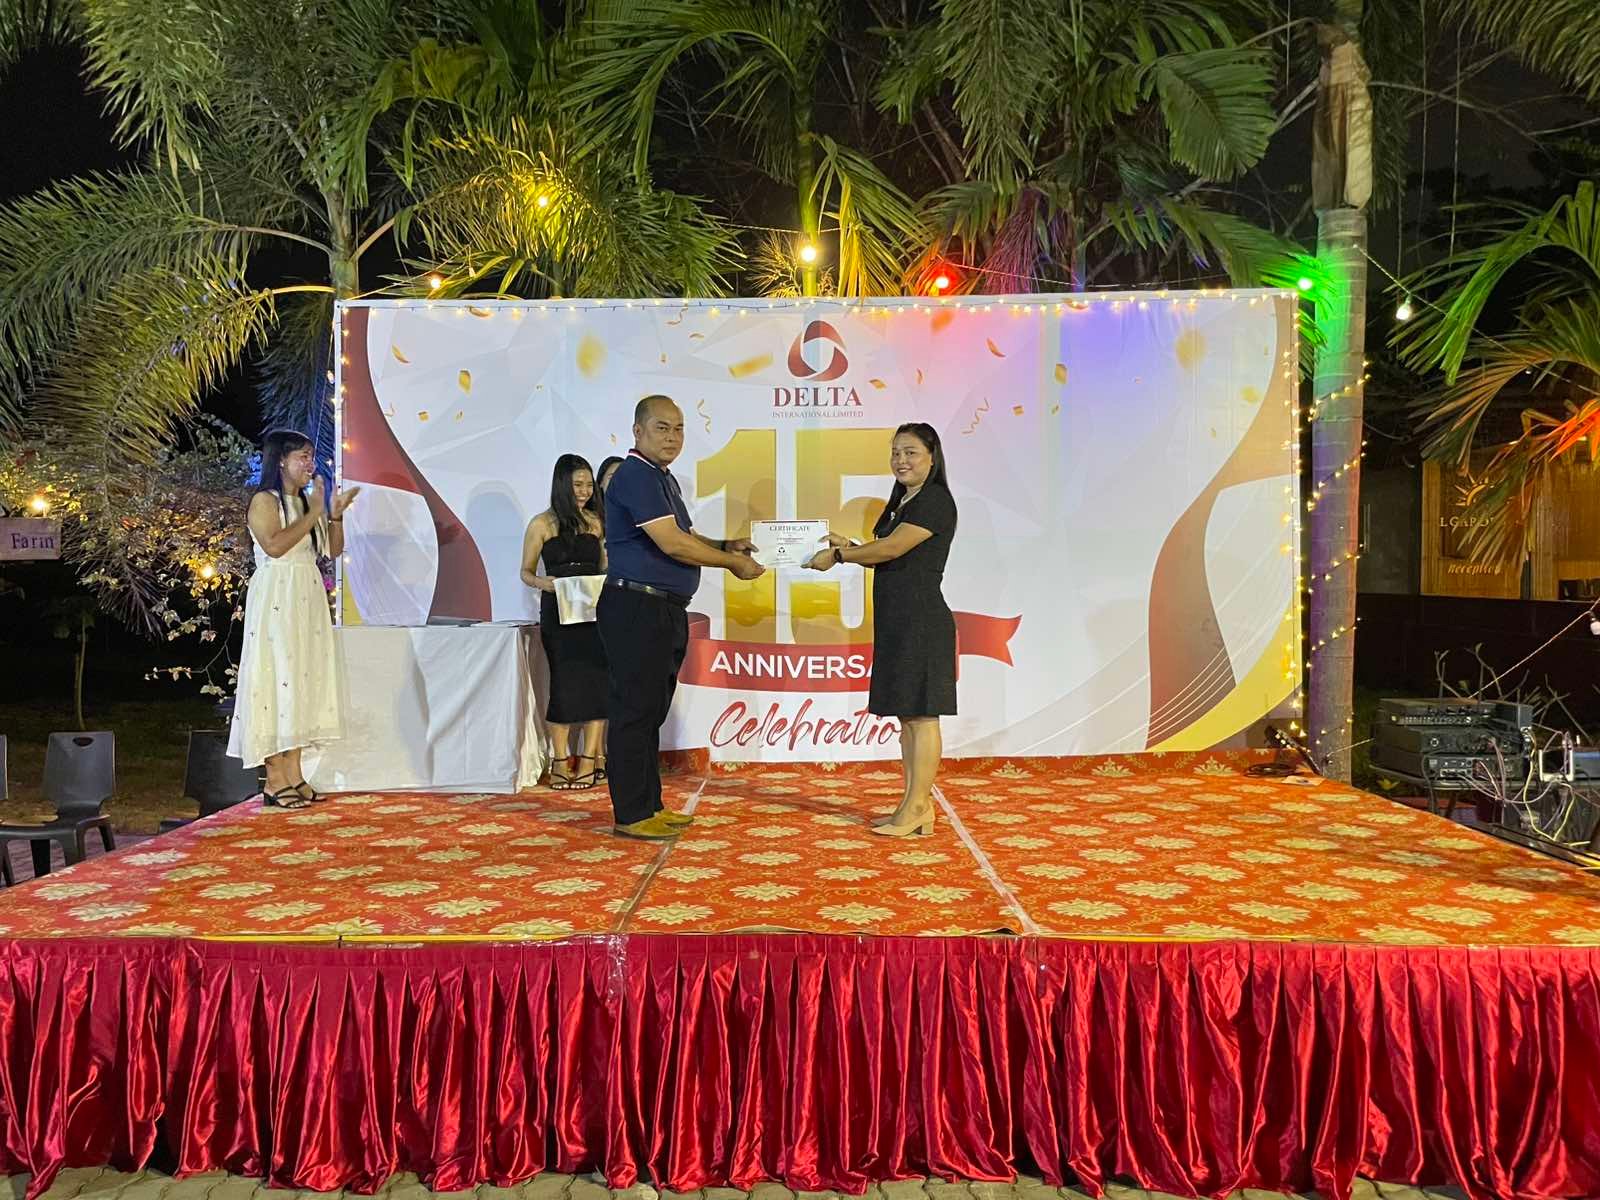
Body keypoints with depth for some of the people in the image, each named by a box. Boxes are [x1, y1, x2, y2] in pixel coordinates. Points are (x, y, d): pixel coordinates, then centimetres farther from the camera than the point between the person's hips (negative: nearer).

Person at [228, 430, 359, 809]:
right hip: (276, 602, -8)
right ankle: (275, 781, -2)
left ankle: (294, 774, 11)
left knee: (302, 680, 7)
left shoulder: (306, 501, 15)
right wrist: (313, 513, -17)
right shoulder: (264, 501, -6)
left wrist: (335, 514, 0)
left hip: (308, 600, 8)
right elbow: (275, 545, -22)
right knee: (277, 681, -6)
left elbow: (333, 550, 15)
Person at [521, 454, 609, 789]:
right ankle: (560, 761, 5)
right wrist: (542, 582, -17)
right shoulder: (542, 524, 1)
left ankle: (591, 759, 2)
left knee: (597, 679, -3)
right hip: (558, 613, -3)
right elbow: (526, 572, 4)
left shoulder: (595, 522, 10)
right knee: (565, 682, -3)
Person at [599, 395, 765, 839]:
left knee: (652, 710, 14)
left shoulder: (663, 479, 18)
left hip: (665, 610, 10)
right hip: (636, 607, -10)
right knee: (634, 710, -4)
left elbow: (683, 536, 26)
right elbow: (671, 543, -21)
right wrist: (732, 563, -12)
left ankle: (649, 805, 23)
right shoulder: (635, 476, -14)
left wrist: (725, 546, 7)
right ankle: (631, 815, 2)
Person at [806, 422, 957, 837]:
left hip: (922, 621, -10)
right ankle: (914, 806, 15)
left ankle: (917, 808, -3)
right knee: (906, 714, 10)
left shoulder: (936, 500, -10)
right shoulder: (902, 502, 20)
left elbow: (892, 548, -16)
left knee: (920, 713, -7)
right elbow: (885, 559, 20)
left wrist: (839, 556, -6)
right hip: (896, 620, 10)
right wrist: (848, 546, 4)